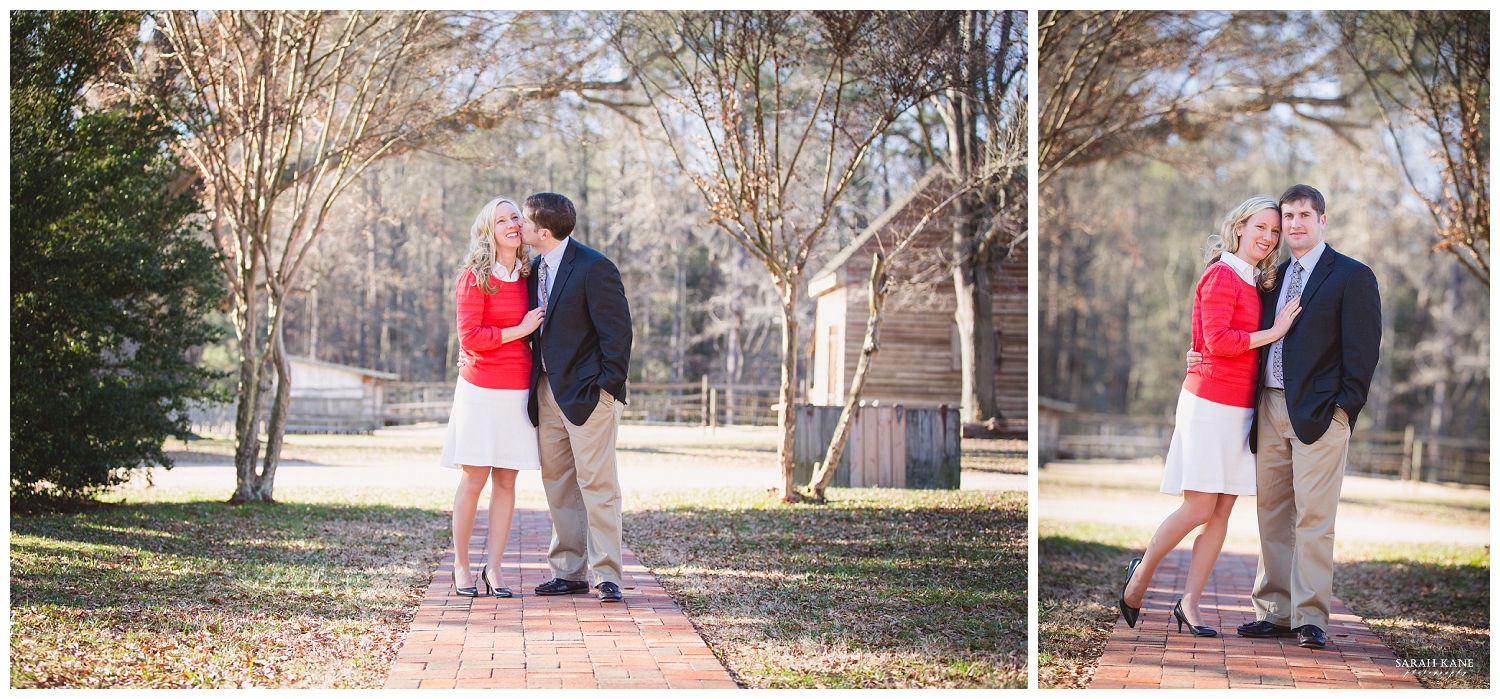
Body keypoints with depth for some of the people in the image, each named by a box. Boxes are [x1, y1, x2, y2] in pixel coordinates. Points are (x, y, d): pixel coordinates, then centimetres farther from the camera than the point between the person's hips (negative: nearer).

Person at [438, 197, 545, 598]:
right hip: (481, 389, -4)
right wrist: (518, 331, -10)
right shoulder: (474, 277, -5)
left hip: (518, 390, 5)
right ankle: (460, 565, 9)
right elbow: (469, 337, -11)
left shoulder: (528, 276, 11)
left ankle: (493, 567, 8)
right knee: (474, 479, -3)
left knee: (506, 481, 3)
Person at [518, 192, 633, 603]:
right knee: (558, 484, 9)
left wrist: (608, 387, -15)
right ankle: (569, 573, 16)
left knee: (597, 485, -6)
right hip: (547, 392, 8)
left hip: (587, 393, -8)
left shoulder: (593, 268, -13)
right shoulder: (535, 268, 11)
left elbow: (616, 331, -13)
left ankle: (607, 576, -1)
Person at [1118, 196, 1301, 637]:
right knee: (1199, 507, -7)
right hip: (1211, 403, -8)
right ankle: (1141, 574, 14)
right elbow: (1217, 340, -18)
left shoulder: (1254, 283, 16)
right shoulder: (1222, 275, -9)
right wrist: (1274, 332, -14)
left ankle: (1190, 603, 9)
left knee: (1222, 510, 4)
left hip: (1240, 407, 8)